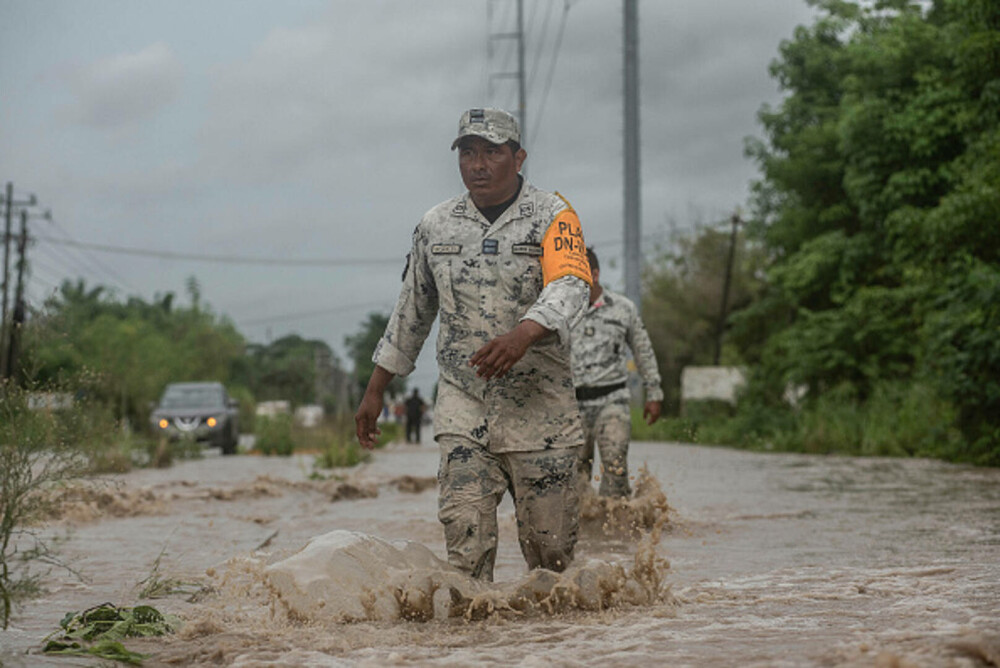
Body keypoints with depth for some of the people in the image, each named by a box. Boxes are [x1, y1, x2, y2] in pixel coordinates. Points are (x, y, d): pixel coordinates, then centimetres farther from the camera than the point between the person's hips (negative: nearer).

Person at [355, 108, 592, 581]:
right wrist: (374, 391, 19)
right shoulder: (435, 227, 10)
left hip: (540, 408, -2)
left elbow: (570, 286, -21)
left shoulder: (552, 216, -3)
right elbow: (410, 313, 19)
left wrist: (523, 335, -40)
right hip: (462, 406, 2)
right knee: (466, 537, -11)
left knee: (551, 549, 3)